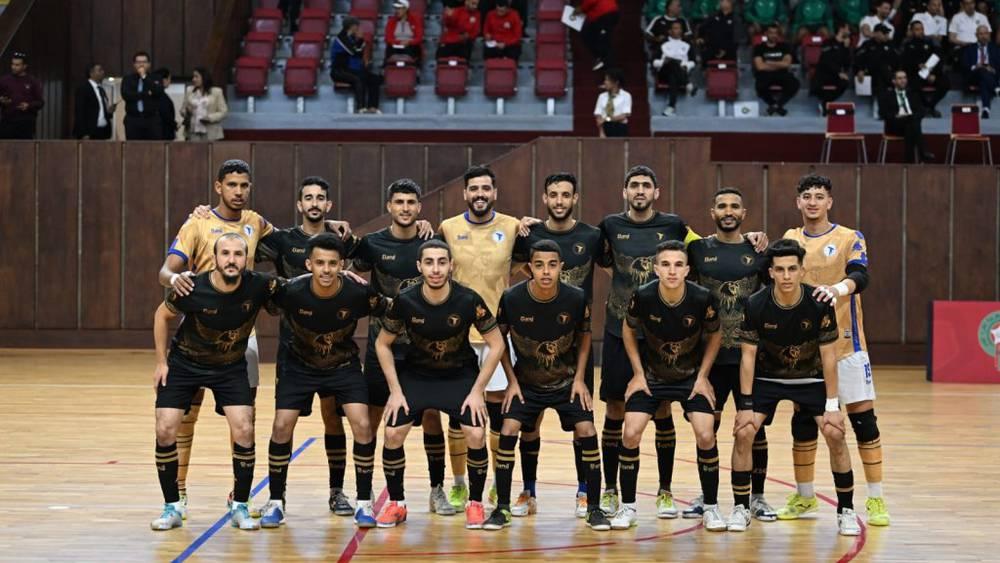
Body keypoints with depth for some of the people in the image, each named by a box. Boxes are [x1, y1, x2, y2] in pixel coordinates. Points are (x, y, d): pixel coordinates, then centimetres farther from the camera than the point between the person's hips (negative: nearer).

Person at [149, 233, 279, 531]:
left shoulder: (258, 286, -24)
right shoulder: (192, 290, -26)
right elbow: (162, 315, -5)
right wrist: (161, 361, -3)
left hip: (231, 366, 1)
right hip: (184, 364, -1)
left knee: (244, 431, -12)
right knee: (165, 431, -9)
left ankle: (240, 508, 5)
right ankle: (173, 507, 8)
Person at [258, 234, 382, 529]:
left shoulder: (358, 293, -25)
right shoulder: (291, 291, -26)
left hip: (344, 365, 0)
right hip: (299, 365, 0)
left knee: (362, 425, -15)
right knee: (282, 426, -11)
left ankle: (364, 502, 0)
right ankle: (276, 502, 9)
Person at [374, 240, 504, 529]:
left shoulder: (469, 300, -22)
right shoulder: (405, 301, -19)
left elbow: (496, 345, -11)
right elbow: (382, 344, -4)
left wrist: (477, 391, -14)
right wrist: (395, 390, -9)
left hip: (461, 375, -1)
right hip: (416, 375, 1)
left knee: (476, 435, -18)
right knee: (392, 434, -13)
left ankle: (475, 503, 5)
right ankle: (396, 504, 9)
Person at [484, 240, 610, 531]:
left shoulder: (576, 298, -17)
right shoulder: (512, 299, -20)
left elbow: (584, 337, 1)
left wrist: (579, 378, -5)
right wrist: (512, 380, -7)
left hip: (567, 382, 0)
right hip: (526, 383, 0)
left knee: (587, 432, -12)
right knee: (508, 431, -16)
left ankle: (594, 508, 2)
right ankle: (502, 508, -3)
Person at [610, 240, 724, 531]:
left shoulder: (703, 298, -22)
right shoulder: (643, 296, -22)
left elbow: (714, 335, -2)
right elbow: (628, 329, -1)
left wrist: (702, 376, -5)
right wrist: (638, 373, -3)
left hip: (692, 376, 0)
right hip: (651, 375, 0)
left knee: (705, 436, -13)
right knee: (631, 434, -13)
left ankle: (710, 507, 6)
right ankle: (628, 507, 4)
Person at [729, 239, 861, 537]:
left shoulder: (819, 305, -23)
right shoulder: (755, 305, -22)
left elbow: (828, 356, -15)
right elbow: (748, 355, -15)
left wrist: (832, 405, -16)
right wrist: (746, 405, -17)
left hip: (811, 378, 0)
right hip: (766, 377, 0)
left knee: (835, 435, -13)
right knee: (743, 433, -15)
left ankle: (846, 511, 3)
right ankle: (741, 508, 0)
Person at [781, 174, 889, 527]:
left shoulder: (850, 238, -2)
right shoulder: (790, 240, 10)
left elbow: (860, 276, -18)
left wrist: (838, 288, -39)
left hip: (845, 343, -3)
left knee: (863, 419, -3)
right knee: (802, 422, 6)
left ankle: (876, 499, 4)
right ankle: (804, 497, 21)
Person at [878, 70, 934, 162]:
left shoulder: (913, 94, 27)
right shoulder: (886, 95, 16)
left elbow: (922, 110, 14)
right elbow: (883, 113, 2)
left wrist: (913, 115, -10)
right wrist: (896, 116, -17)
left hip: (912, 122, 3)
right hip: (895, 125, -3)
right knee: (912, 121, -36)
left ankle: (910, 161, -46)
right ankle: (923, 153, -46)